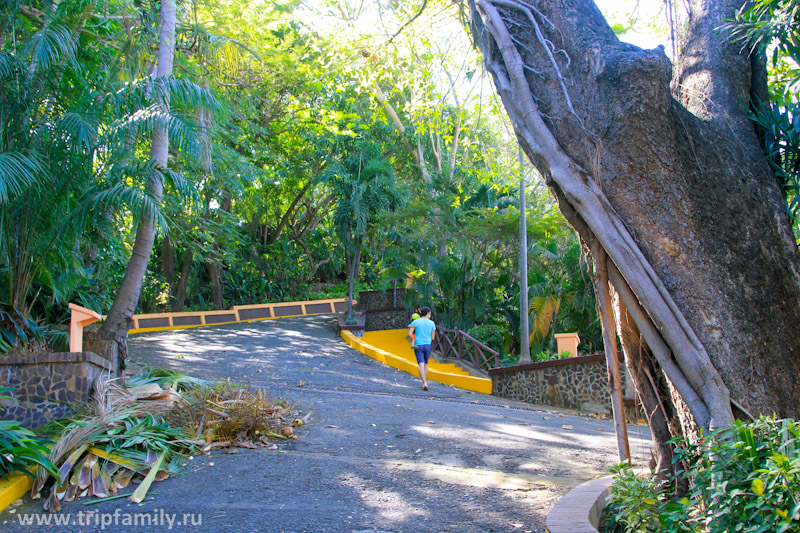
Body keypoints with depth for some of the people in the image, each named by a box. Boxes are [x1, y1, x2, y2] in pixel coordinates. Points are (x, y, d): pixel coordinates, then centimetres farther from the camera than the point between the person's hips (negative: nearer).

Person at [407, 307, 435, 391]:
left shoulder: (415, 322, 1)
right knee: (425, 364, 18)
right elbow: (433, 338, 6)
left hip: (418, 346, -1)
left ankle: (425, 383, -25)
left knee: (421, 365, -9)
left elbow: (409, 334, -6)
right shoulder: (431, 323, 3)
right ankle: (423, 383, 21)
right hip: (427, 345, 1)